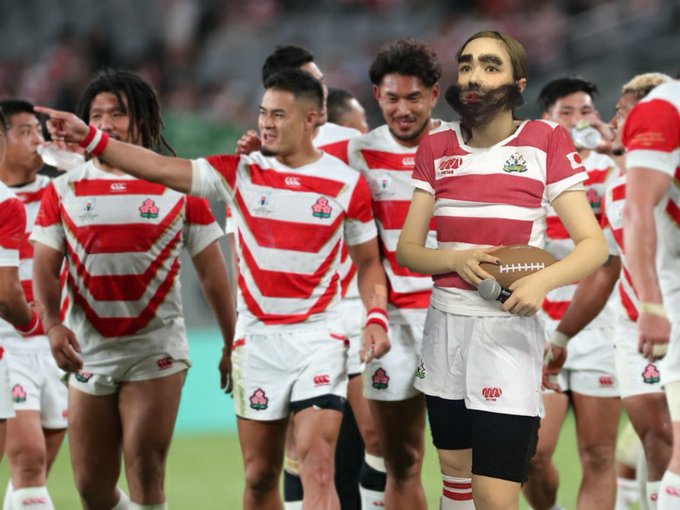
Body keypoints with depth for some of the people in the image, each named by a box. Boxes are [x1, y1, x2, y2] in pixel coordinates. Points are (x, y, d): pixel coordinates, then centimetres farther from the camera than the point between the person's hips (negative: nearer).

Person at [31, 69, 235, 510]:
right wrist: (53, 324, -17)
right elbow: (45, 265, 2)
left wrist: (232, 345, 2)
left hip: (155, 348, -3)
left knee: (145, 474, -13)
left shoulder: (178, 186, 0)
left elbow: (211, 268, 4)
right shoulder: (64, 191, 6)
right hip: (88, 350, 3)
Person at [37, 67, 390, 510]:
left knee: (318, 472, -14)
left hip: (319, 337, -2)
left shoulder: (347, 183, -2)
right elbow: (160, 168, -5)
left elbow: (369, 261, 7)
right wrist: (89, 137, -15)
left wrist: (377, 317, -9)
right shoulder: (240, 172, 2)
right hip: (257, 337, 2)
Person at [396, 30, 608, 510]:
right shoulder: (437, 147, 5)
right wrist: (457, 259, -17)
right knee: (454, 471, 14)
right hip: (445, 325, 5)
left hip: (508, 330, -5)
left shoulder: (546, 141, -7)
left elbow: (594, 246, -10)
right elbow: (407, 249, 5)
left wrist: (542, 281, -29)